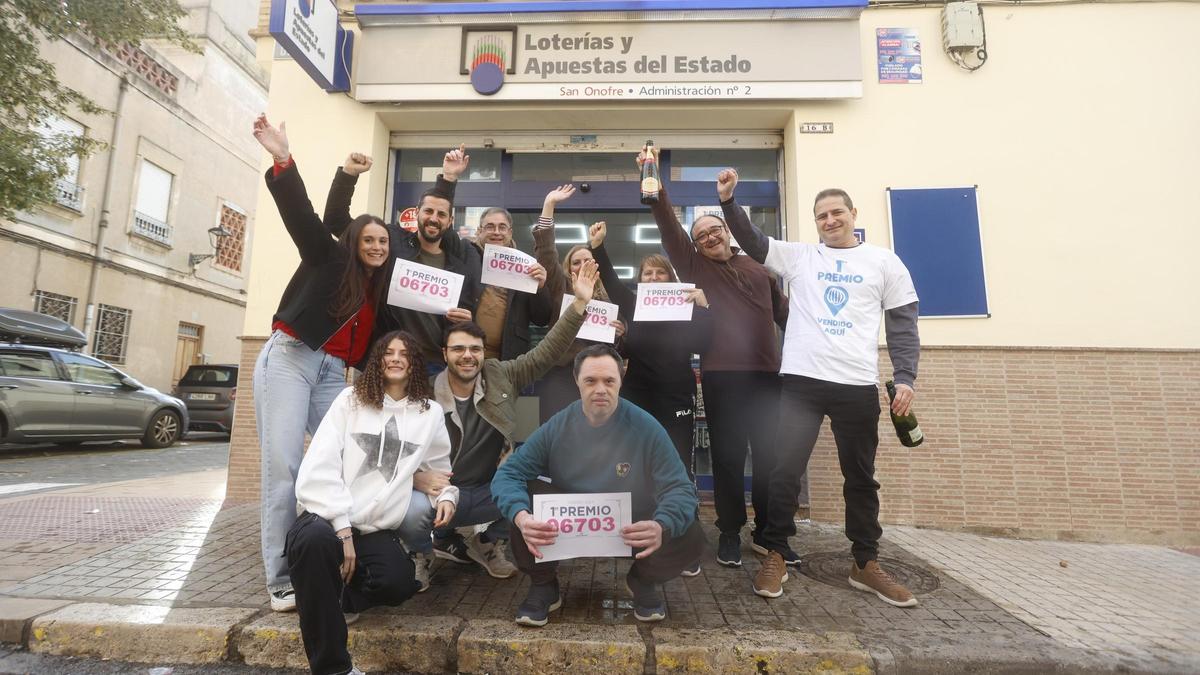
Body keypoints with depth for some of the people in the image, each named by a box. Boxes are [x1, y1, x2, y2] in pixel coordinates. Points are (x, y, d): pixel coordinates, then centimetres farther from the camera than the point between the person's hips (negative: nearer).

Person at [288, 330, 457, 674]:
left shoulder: (430, 412, 8)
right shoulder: (351, 399, 2)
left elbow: (441, 464, 23)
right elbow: (319, 466, -7)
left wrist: (448, 494, 1)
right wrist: (342, 527, -17)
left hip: (379, 528, 2)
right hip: (330, 515, -1)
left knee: (399, 584, -28)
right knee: (315, 539, -36)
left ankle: (338, 596, 8)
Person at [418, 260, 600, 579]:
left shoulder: (501, 375, -6)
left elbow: (547, 351, -12)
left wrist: (579, 303, -20)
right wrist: (419, 477, -26)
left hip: (492, 489, 3)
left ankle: (490, 543, 9)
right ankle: (439, 542, 8)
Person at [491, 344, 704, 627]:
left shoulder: (646, 428, -17)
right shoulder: (557, 427, -13)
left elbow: (680, 489, -18)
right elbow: (507, 474, -16)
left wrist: (662, 527, -42)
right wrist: (522, 517, -38)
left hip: (632, 529, 0)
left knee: (691, 538, -26)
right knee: (523, 501, -26)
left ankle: (643, 580, 10)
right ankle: (543, 585, 2)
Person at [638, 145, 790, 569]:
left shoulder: (758, 267, 18)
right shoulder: (694, 267, 10)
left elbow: (783, 311, 21)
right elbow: (668, 227, -2)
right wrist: (655, 187, -13)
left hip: (766, 373, 3)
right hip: (722, 375, -2)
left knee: (771, 455, 7)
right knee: (727, 456, 4)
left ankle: (768, 530, 24)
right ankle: (729, 532, 19)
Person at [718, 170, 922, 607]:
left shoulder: (884, 262, 10)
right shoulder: (798, 256, 11)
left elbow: (903, 325, 7)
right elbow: (752, 241, 5)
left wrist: (905, 378, -4)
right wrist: (728, 200, -8)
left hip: (858, 386, 1)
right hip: (801, 381, -1)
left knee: (860, 477, 13)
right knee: (785, 471, -3)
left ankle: (866, 564, 28)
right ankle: (774, 558, 12)